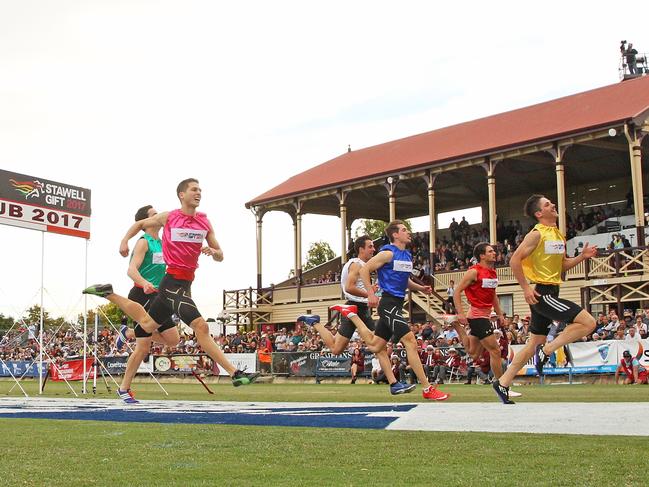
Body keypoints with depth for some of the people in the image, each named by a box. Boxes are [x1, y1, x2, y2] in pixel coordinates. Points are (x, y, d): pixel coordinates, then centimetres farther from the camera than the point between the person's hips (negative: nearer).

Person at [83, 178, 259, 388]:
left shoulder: (204, 222, 9)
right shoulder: (168, 217, 0)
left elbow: (220, 256, 11)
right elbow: (140, 224, 17)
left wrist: (213, 251, -11)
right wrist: (125, 240, 2)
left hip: (184, 283, 6)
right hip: (174, 282, -6)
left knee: (148, 325, 19)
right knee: (201, 327, -17)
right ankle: (235, 373, -17)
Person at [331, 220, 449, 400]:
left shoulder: (408, 256, 16)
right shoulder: (388, 253, -10)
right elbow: (364, 270, -9)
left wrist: (421, 288, 10)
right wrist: (371, 294, -15)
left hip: (396, 305, 9)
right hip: (389, 303, -9)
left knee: (374, 345, 16)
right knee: (411, 342, -14)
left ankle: (350, 313, 31)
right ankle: (427, 389, -11)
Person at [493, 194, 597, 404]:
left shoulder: (558, 235, 16)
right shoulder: (537, 234, -10)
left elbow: (563, 265, 23)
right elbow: (515, 260, -15)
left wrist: (582, 256, 8)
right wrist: (526, 288, -17)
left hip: (550, 294, 9)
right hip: (541, 293, -9)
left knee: (535, 343, 11)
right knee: (588, 322, -16)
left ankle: (502, 383, 15)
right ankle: (546, 351, -8)